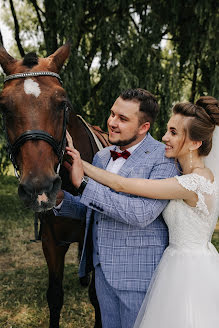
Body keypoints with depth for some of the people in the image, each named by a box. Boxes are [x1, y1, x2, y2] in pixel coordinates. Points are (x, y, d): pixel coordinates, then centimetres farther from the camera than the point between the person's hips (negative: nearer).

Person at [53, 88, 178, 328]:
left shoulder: (164, 159, -16)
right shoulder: (101, 157, 7)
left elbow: (142, 213, -29)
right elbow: (88, 210, 15)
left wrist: (84, 184, -28)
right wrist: (60, 198, -8)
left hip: (140, 272, -7)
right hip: (103, 268, 7)